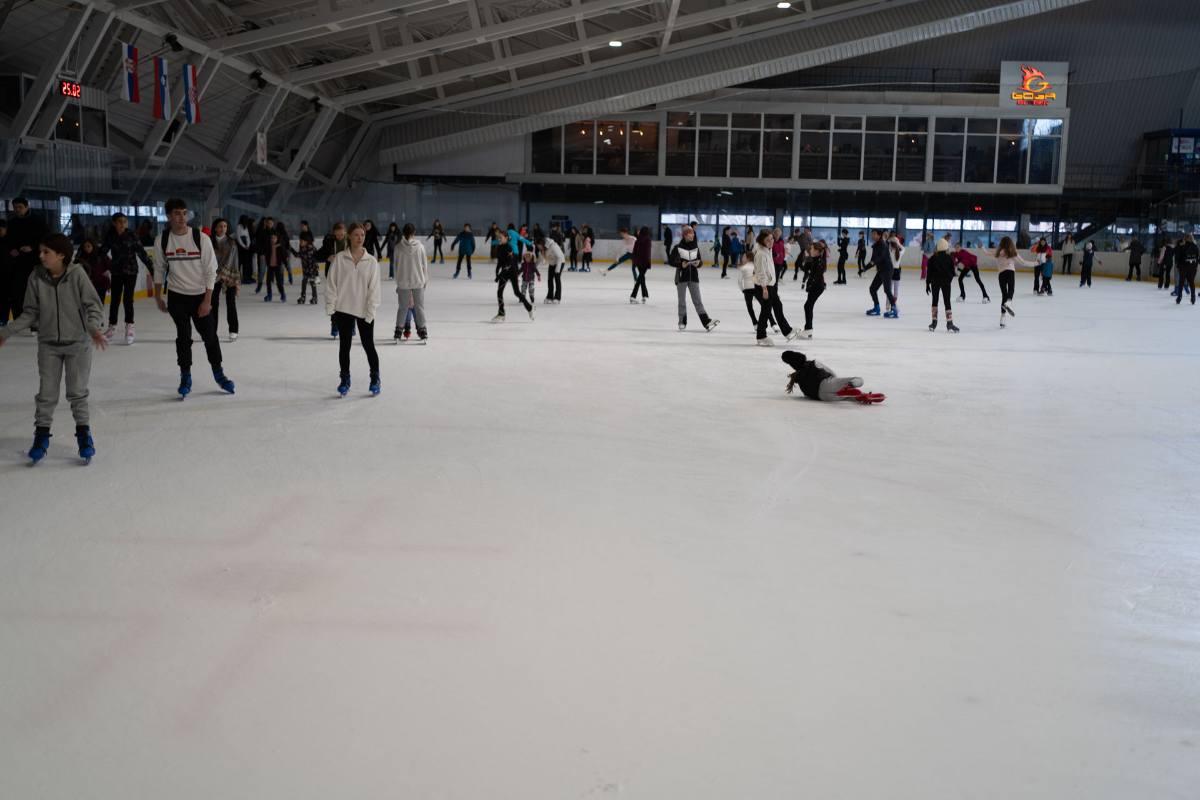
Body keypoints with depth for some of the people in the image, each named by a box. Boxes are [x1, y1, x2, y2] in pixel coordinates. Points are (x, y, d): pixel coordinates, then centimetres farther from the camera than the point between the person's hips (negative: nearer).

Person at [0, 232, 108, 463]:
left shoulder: (77, 274, -12)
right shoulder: (37, 278, -3)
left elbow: (94, 306, -8)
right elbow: (30, 313, 5)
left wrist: (94, 328, -26)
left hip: (77, 342, -2)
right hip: (48, 343, 2)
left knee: (77, 391, 3)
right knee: (47, 392, 4)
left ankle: (84, 433, 18)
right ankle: (41, 434, 20)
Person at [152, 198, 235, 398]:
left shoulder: (201, 238, -11)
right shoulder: (162, 240, -4)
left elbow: (211, 270, -7)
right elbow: (159, 269, 9)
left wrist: (207, 300, -11)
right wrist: (158, 297, 11)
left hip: (201, 295, -1)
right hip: (177, 297, 1)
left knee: (210, 335, 3)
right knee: (183, 337, 1)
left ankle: (218, 372, 21)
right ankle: (185, 377, 14)